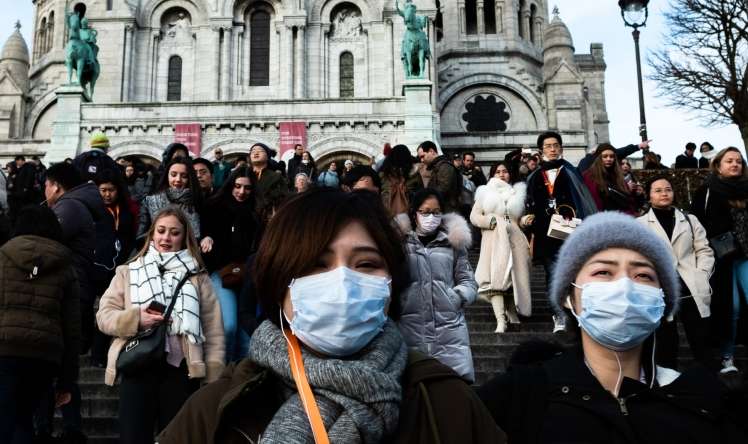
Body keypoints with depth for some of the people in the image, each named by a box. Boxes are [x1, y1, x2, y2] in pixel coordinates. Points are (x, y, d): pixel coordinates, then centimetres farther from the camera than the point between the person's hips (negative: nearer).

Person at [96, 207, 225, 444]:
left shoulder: (198, 277, 9)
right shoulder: (128, 272, 12)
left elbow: (213, 330, 4)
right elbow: (104, 316, 6)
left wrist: (213, 378, -3)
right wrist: (136, 318, -14)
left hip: (181, 370, 0)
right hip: (138, 367, 0)